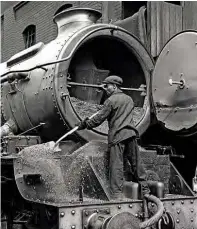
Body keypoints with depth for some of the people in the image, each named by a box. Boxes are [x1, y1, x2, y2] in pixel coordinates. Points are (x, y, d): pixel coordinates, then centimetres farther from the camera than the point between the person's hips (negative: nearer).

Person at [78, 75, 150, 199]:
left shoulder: (111, 100, -5)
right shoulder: (129, 99, 17)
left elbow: (100, 118, -6)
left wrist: (86, 124, 7)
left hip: (117, 136, -6)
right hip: (131, 134, 6)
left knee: (116, 165, -5)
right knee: (136, 162, 11)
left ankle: (117, 194, -6)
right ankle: (145, 190, 17)